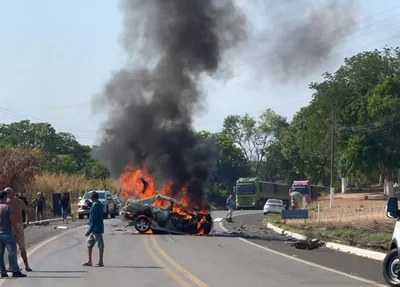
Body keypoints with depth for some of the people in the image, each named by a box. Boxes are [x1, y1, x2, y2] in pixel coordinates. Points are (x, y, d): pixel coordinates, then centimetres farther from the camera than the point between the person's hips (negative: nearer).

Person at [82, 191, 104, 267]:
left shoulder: (95, 205, -18)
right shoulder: (99, 204, 11)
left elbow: (94, 219, -22)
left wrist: (90, 230, -21)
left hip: (96, 229, -10)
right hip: (94, 229, 10)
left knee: (100, 245, -2)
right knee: (89, 243, 13)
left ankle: (101, 262, 3)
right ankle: (89, 261, 15)